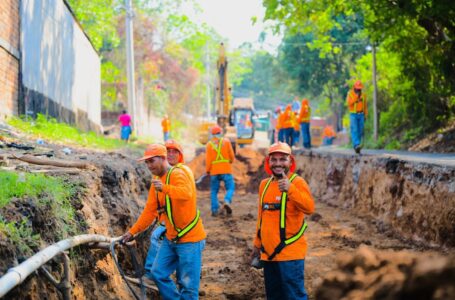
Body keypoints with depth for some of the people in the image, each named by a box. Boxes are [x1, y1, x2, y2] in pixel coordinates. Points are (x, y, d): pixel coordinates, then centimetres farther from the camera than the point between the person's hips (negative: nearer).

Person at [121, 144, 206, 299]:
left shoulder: (177, 174, -17)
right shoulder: (157, 181, 10)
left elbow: (187, 193, -39)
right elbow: (149, 211, 16)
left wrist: (164, 188, -54)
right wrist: (132, 231, 15)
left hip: (189, 239, -9)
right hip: (171, 238, 9)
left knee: (187, 284, -6)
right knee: (158, 273, 9)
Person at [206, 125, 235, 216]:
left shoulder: (209, 144, 1)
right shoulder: (226, 141, 0)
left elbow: (208, 160, -2)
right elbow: (232, 155, 2)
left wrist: (207, 170, 10)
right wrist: (231, 161, 23)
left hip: (214, 171, 1)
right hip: (226, 170, -1)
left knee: (214, 191, 10)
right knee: (230, 188, 5)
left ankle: (214, 210, 4)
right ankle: (227, 201, -22)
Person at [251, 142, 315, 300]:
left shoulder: (297, 182, -10)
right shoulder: (265, 184, 11)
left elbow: (309, 208, -27)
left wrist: (290, 189, -40)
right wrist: (257, 244, 22)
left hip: (290, 252, -7)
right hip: (268, 252, 7)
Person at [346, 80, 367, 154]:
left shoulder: (363, 95, 6)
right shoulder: (350, 94, -5)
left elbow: (365, 106, 12)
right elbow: (349, 103, -21)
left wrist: (365, 116, 6)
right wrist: (356, 97, -25)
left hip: (361, 115, 4)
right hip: (353, 115, -4)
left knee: (360, 131, 1)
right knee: (354, 130, -18)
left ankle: (356, 147, 12)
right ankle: (356, 145, -30)